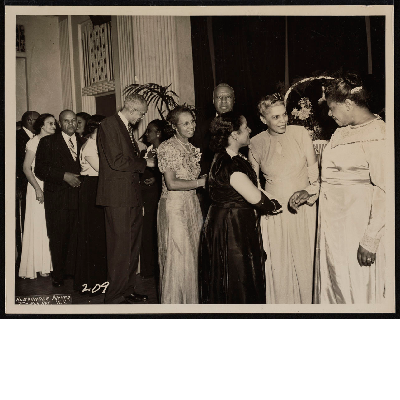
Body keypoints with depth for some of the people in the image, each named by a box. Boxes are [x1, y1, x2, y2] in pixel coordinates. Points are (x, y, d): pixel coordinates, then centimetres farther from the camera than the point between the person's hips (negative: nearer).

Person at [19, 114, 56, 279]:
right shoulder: (34, 142, -6)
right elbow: (26, 168, -9)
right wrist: (38, 189, -16)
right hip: (38, 187, -6)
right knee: (38, 225, -2)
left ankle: (48, 264, 14)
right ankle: (38, 266, 7)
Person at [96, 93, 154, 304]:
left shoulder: (128, 127, 18)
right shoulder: (109, 125, -10)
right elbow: (116, 161, -18)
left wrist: (145, 159, 7)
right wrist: (145, 163, -9)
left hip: (133, 195, 9)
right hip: (118, 196, -9)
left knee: (132, 245, 14)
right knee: (120, 246, -6)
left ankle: (128, 289, 25)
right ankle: (114, 296, 5)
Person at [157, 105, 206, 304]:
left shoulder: (192, 148, 14)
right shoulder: (167, 147, -9)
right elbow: (171, 183, -17)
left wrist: (209, 179, 1)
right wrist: (201, 182, -13)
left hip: (192, 205, 7)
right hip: (174, 207, -7)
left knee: (193, 254, 9)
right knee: (177, 256, -3)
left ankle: (190, 299, 21)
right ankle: (174, 301, 12)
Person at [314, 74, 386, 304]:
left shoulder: (376, 134, -16)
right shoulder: (343, 131, 10)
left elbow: (384, 192, -20)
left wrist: (370, 241, -21)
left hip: (357, 224, -8)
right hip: (333, 221, 8)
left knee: (357, 288, 4)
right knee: (333, 282, 16)